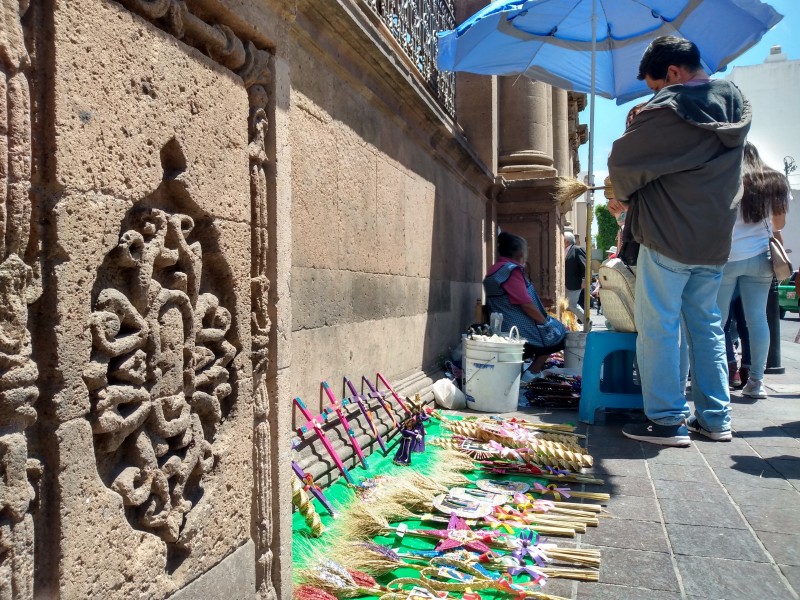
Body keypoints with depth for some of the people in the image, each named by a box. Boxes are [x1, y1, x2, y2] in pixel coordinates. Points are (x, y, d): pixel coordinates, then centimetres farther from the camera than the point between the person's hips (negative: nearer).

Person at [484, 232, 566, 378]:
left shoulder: (495, 270, 15)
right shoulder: (511, 270, -18)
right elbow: (526, 304, -22)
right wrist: (545, 322, -9)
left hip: (505, 330, 10)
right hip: (521, 333, -10)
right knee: (557, 332, 11)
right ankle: (532, 373, 4)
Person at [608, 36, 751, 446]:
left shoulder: (666, 110, -14)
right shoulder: (735, 103, 9)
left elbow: (621, 162, -8)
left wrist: (626, 195, 13)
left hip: (667, 238, -7)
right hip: (716, 240, 8)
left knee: (658, 328, 0)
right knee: (707, 326, 14)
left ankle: (667, 420, 3)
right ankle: (715, 417, 20)